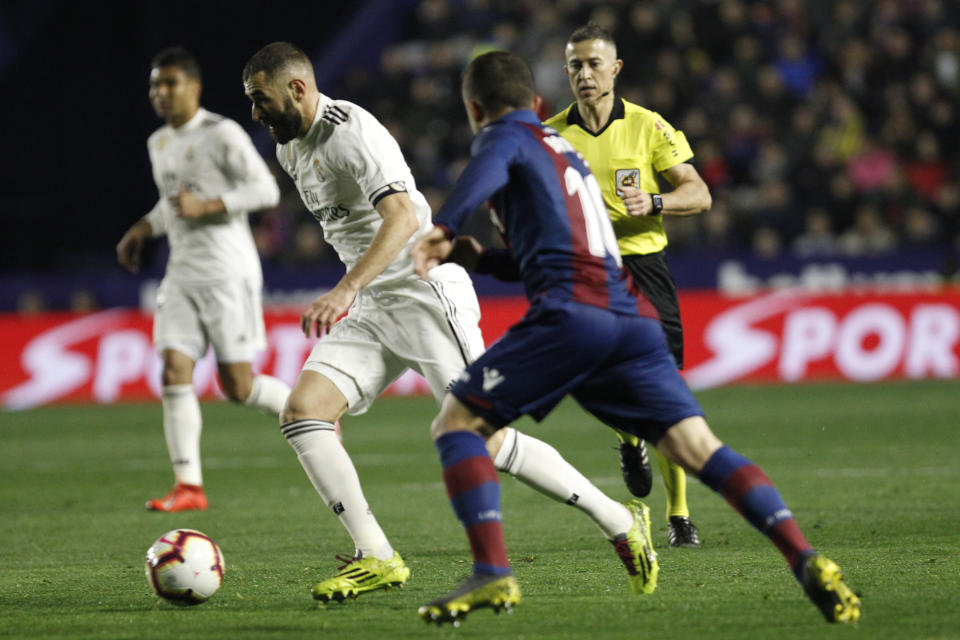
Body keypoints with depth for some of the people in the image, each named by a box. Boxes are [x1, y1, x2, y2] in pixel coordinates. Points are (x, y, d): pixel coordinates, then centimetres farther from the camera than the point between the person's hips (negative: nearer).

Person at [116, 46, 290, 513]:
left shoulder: (222, 135, -10)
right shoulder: (159, 143, 14)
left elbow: (266, 190, -13)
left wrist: (205, 207, -20)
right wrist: (144, 229, 13)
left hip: (227, 272, -7)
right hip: (182, 273, 7)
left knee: (237, 386, -7)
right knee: (174, 371, -8)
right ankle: (188, 485, -9)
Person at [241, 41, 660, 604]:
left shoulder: (351, 132, -18)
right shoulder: (291, 147, 12)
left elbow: (404, 217, -32)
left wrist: (346, 289, -43)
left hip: (425, 293, -9)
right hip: (371, 306, 9)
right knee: (301, 413, -9)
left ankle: (622, 524, 2)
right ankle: (376, 558, -10)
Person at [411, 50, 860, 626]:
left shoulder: (503, 135, 10)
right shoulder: (566, 150, 35)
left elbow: (489, 169, -16)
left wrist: (443, 228, -32)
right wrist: (479, 258, 43)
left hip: (571, 315, -7)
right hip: (634, 319, 7)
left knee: (456, 423, 2)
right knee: (698, 447, -3)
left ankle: (493, 574, -14)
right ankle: (806, 561, -21)